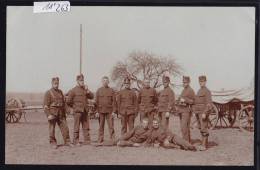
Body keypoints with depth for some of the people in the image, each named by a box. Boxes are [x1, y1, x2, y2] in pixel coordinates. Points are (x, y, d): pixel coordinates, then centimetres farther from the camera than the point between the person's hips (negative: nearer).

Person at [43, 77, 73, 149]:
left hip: (61, 114, 5)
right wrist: (48, 115, -17)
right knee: (52, 129, 1)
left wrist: (64, 113, 17)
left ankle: (67, 142, 10)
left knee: (65, 128, 2)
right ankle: (53, 143, 11)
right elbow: (45, 105, -9)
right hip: (52, 113, -5)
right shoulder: (48, 93, -4)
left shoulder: (60, 92, 13)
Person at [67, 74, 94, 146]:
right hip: (77, 111, -5)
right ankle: (75, 141, 6)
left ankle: (87, 140, 12)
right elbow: (69, 101, -5)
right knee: (76, 127, 0)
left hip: (85, 111, 5)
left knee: (86, 126, 7)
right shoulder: (73, 90, -5)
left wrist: (87, 90, -5)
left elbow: (92, 96, 8)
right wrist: (75, 107, 4)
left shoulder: (85, 89, 12)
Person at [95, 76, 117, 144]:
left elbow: (114, 101, 3)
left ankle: (112, 139, 1)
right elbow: (96, 101, 5)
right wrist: (97, 111, -1)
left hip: (109, 111, -1)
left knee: (111, 125, -3)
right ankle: (100, 140, 9)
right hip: (101, 110, 1)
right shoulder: (99, 90, 7)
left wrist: (114, 111, -3)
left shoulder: (111, 90, 5)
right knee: (101, 126, 4)